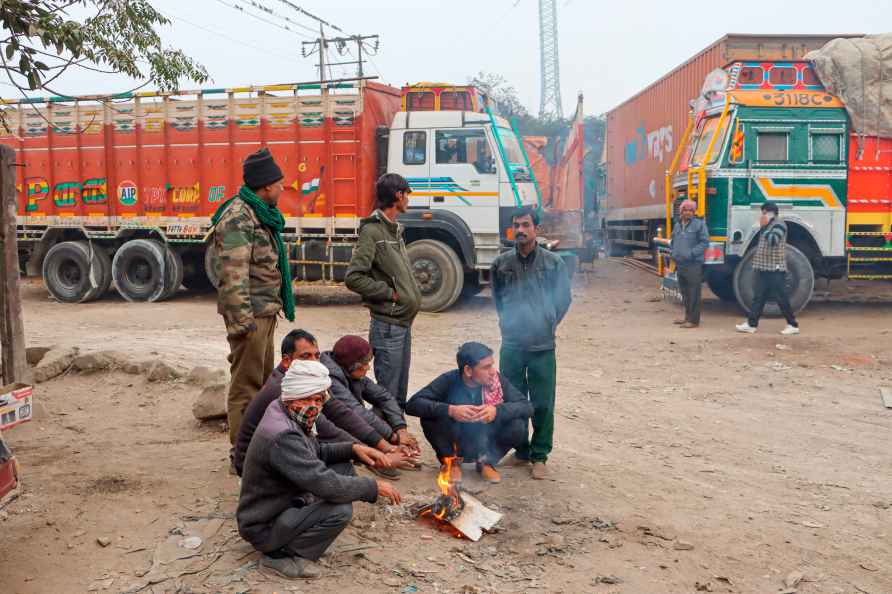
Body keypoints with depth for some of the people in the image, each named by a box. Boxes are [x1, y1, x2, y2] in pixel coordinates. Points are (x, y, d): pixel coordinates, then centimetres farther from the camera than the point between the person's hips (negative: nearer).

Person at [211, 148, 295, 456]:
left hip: (266, 312, 10)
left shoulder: (261, 214, 16)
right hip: (251, 314, -10)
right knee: (246, 384, -3)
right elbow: (233, 274, -22)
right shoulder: (238, 218, -16)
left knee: (264, 380, 18)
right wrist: (242, 320, -24)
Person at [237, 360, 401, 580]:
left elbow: (317, 452, 14)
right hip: (264, 527, -10)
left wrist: (353, 448, -3)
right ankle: (278, 556, -9)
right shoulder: (282, 436, -31)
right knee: (340, 510, -27)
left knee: (343, 467, 7)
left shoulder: (283, 411, -1)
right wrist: (374, 487, -20)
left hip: (284, 503, 10)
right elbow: (324, 484, -32)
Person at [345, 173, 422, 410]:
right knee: (387, 395, -3)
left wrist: (412, 296, 9)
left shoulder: (395, 230, 15)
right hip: (387, 325, -9)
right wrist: (390, 293, -14)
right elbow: (354, 278, -20)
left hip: (404, 323, 9)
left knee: (400, 394, 16)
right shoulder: (372, 231, -13)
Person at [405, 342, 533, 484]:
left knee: (517, 426, -25)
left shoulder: (497, 380, -15)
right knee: (430, 418, -29)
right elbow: (412, 404, -26)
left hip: (485, 444, 1)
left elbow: (527, 406, -17)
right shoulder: (450, 380, -20)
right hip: (454, 445, -1)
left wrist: (497, 410, -36)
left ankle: (487, 461, 3)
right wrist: (450, 410, -40)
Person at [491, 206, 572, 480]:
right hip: (511, 345, 2)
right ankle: (521, 451, 25)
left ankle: (539, 456, 17)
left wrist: (547, 325, 5)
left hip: (543, 346, -2)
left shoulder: (553, 262, -3)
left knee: (543, 405, 2)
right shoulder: (501, 263, 2)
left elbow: (563, 300, 5)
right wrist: (508, 321, 12)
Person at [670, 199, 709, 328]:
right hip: (680, 264, 7)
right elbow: (673, 241, 26)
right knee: (685, 293, 15)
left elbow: (704, 242, -10)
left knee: (693, 294, -5)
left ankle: (693, 320, -1)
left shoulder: (699, 224, -6)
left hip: (694, 265, -7)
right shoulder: (677, 225, 15)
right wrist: (674, 254, 10)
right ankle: (688, 316, 26)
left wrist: (691, 253, -17)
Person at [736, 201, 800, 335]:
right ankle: (751, 324, 8)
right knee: (759, 296, 7)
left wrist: (763, 226, -16)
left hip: (775, 269, -9)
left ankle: (793, 325, 5)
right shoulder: (768, 225, 18)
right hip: (764, 268, 9)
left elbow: (772, 240, -25)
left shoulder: (779, 224, -10)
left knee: (781, 297, -4)